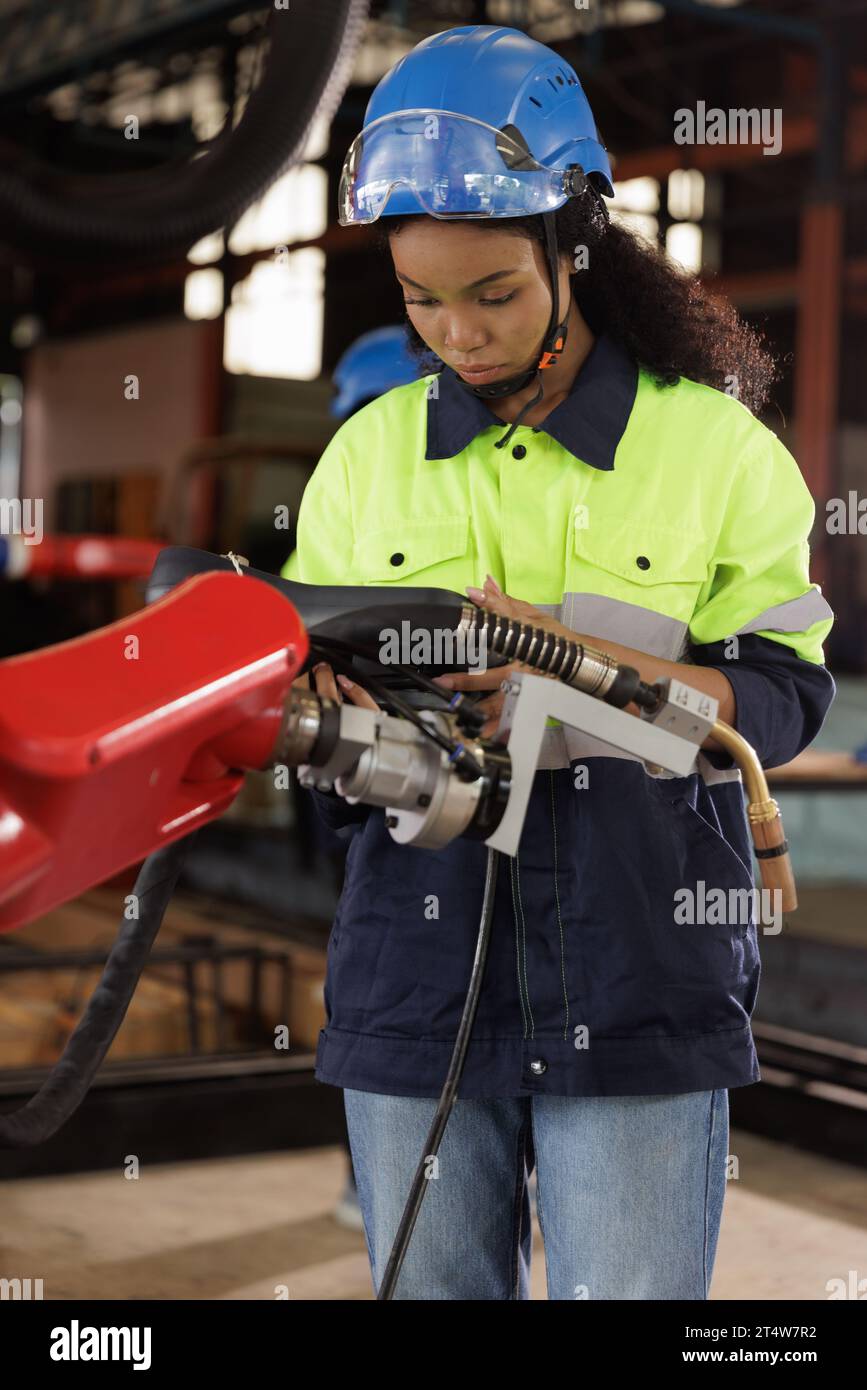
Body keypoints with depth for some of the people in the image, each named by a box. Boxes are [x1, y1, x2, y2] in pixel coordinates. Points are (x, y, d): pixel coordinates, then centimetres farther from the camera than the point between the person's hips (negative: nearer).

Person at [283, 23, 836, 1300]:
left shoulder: (715, 447, 0)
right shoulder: (368, 455, 9)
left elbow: (781, 700, -4)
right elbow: (303, 673, 13)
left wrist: (575, 660, -19)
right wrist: (329, 698, -12)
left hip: (639, 986, -3)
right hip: (415, 977, 3)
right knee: (431, 1287, 12)